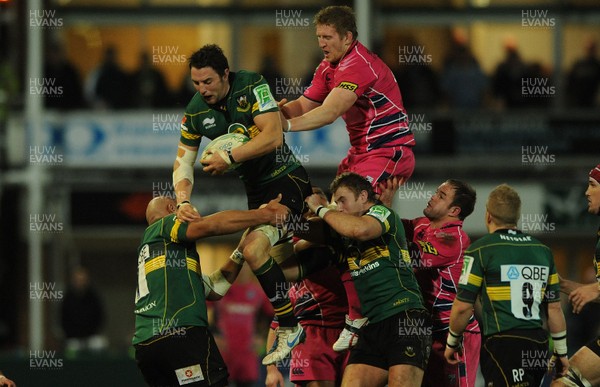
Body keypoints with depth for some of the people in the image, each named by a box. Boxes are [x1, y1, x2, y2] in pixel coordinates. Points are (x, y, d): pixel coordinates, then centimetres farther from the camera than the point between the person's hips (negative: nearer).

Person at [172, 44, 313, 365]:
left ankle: (289, 327, -13)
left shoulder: (252, 85, -15)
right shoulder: (196, 112, 1)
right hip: (254, 190, 7)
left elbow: (272, 136, -24)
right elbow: (183, 161, 3)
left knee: (254, 249, -23)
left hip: (286, 179, -7)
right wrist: (183, 201, -14)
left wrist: (228, 158, -24)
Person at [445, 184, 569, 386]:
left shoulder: (480, 250, -4)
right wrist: (561, 352, 22)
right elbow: (554, 307, 14)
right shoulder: (543, 250, 12)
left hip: (502, 345, -6)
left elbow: (463, 307, -4)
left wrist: (452, 342, 11)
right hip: (539, 346, 6)